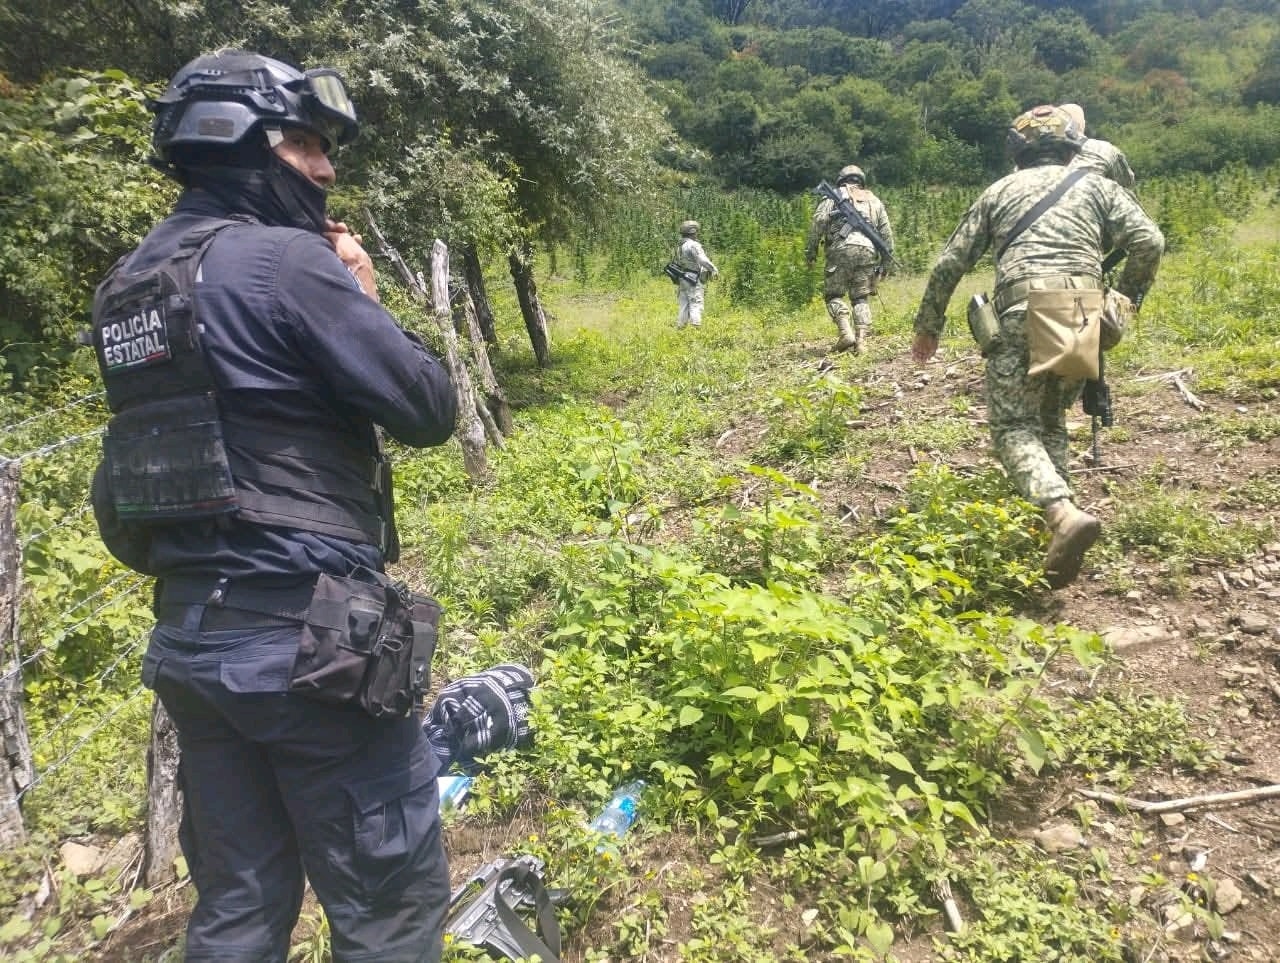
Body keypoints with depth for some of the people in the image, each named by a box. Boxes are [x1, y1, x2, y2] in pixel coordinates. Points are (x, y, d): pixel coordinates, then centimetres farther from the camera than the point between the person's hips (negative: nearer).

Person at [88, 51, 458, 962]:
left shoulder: (130, 281, 12)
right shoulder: (286, 258, -13)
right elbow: (427, 408, -12)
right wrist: (363, 297, 4)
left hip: (190, 634, 9)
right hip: (304, 634, -8)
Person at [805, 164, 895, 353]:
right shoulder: (874, 200, 26)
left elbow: (819, 221, 0)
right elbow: (886, 232, 20)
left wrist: (810, 250, 1)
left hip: (842, 249, -3)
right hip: (868, 252, 3)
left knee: (834, 294, 5)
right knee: (861, 298, 8)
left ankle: (845, 333, -14)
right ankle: (861, 341, -3)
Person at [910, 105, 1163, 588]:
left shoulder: (999, 191, 20)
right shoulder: (1096, 185, 20)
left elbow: (950, 263, 16)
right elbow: (1149, 242, 6)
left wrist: (928, 326, 25)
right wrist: (1124, 302, 19)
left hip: (1023, 315, -3)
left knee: (1015, 427, -3)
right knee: (1052, 420, 21)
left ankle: (1064, 513, -28)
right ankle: (1053, 514, 15)